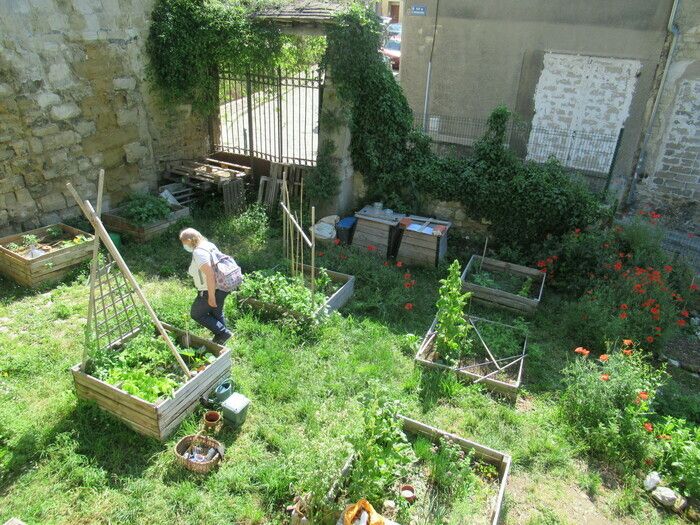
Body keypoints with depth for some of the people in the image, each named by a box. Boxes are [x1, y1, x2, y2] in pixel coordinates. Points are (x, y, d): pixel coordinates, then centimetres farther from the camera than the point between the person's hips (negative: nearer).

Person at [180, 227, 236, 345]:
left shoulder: (198, 252, -22)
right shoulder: (208, 245, 7)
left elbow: (210, 274, -29)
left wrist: (211, 296, -25)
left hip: (212, 290, -10)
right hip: (222, 287, 10)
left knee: (196, 314, 8)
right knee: (216, 313, 24)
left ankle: (223, 333, 6)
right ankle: (220, 340, 39)